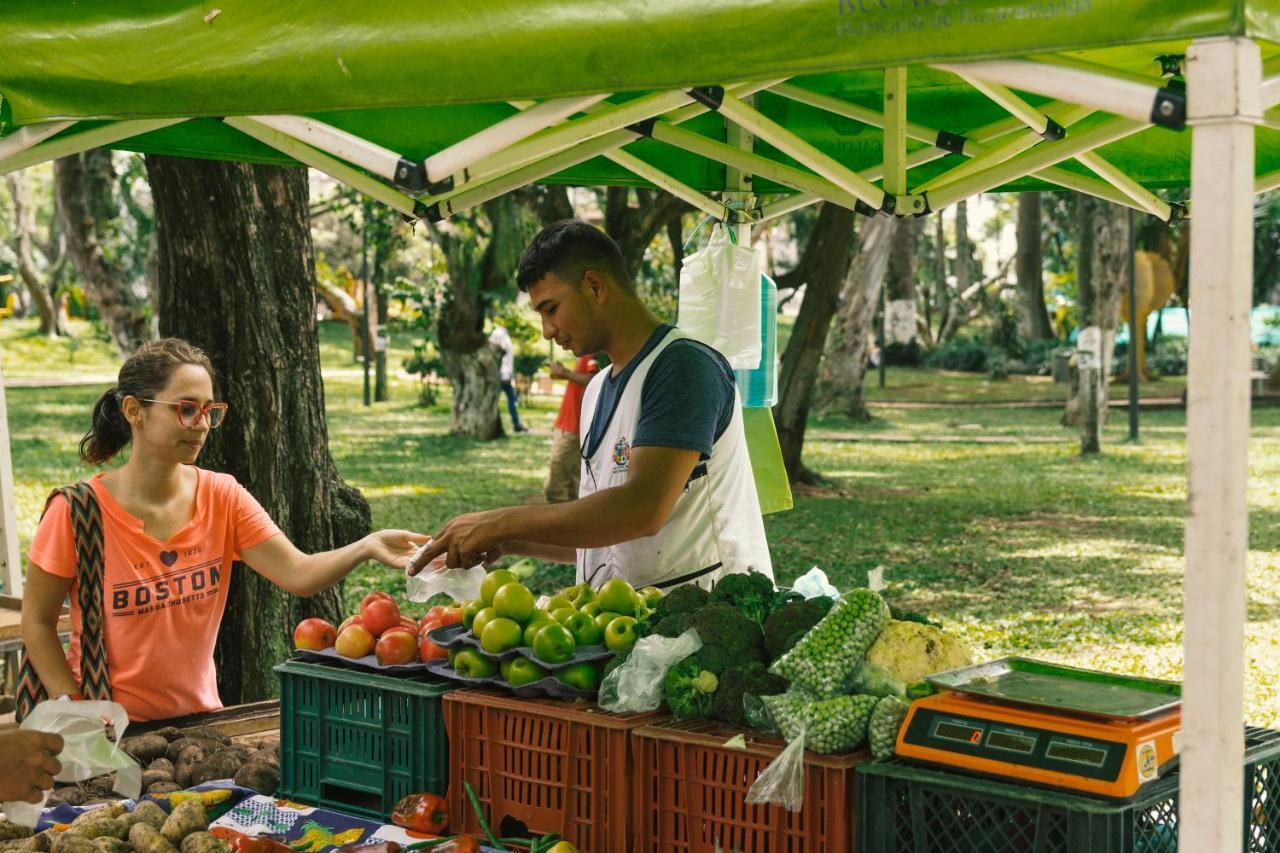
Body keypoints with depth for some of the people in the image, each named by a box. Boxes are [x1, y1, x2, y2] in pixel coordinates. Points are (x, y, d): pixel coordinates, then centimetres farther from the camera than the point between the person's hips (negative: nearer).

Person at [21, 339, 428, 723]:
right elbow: (37, 623, -5)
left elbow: (298, 573, -13)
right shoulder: (78, 511, -13)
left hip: (198, 714, 3)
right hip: (109, 727, -3)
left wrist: (365, 548, -30)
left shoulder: (223, 498, -2)